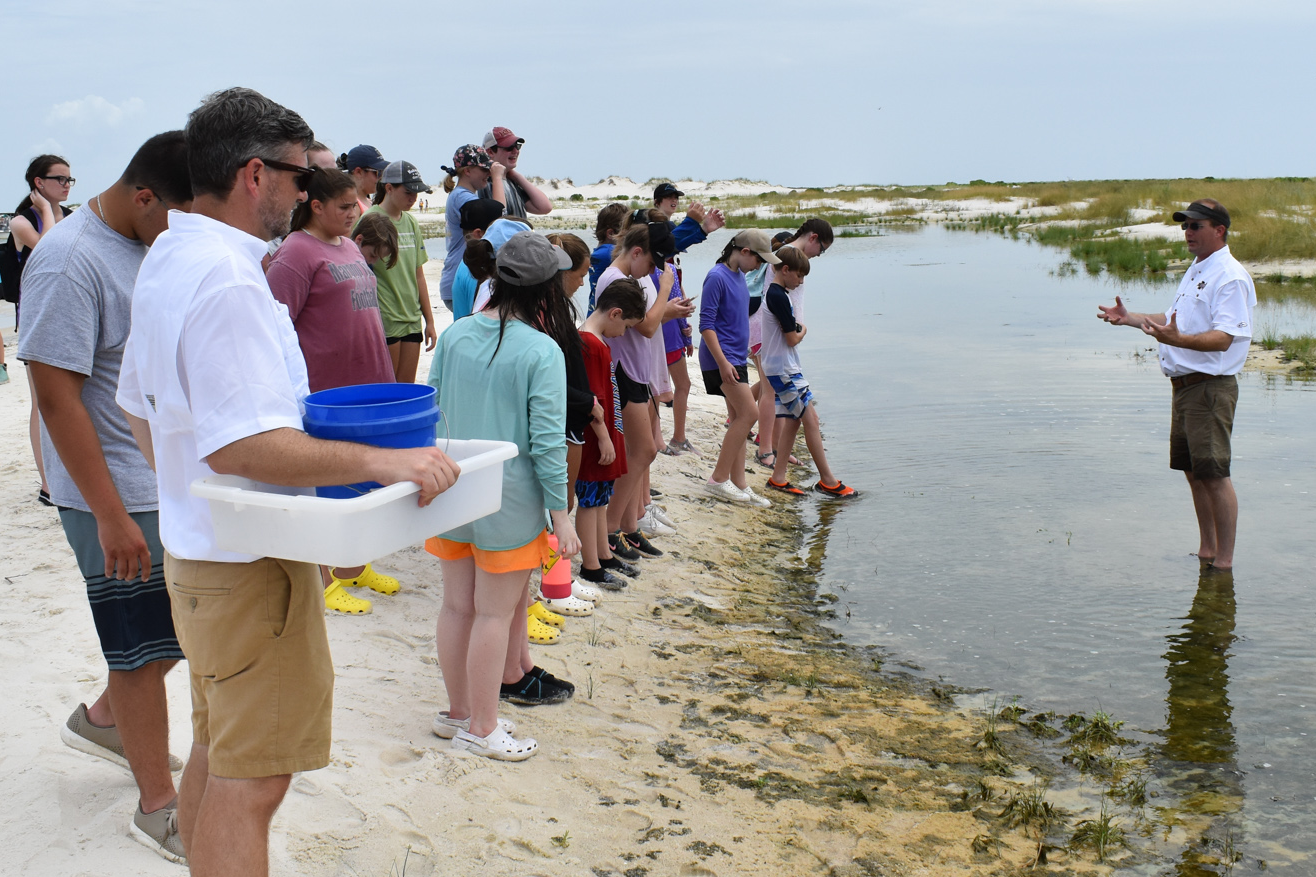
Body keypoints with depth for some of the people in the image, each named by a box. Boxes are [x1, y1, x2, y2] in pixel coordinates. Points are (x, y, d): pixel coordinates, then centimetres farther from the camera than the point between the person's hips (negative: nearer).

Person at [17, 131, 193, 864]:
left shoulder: (157, 246, 6)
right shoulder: (70, 261, -20)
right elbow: (56, 394, -21)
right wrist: (110, 516, -21)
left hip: (178, 482, 8)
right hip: (121, 496, -8)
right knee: (144, 649, 4)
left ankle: (103, 720, 43)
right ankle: (157, 805, 20)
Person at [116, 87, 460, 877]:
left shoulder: (167, 260, 10)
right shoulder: (226, 279, -23)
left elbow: (142, 411, 19)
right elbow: (241, 444, -29)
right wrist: (381, 461, -31)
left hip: (196, 541, 11)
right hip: (249, 564, -11)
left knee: (217, 755, 22)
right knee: (251, 780, -2)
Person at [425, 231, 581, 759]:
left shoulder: (456, 334, 0)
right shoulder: (543, 351, -15)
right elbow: (547, 440, -16)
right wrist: (560, 512, -9)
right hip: (509, 498, -5)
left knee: (457, 605, 16)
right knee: (495, 613, 6)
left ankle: (457, 710, 32)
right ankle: (481, 728, 17)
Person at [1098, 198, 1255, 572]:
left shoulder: (1231, 277, -14)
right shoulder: (1195, 270, 18)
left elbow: (1223, 338, -23)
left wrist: (1177, 339, -38)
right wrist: (1130, 318, 21)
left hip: (1210, 387, -10)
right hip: (1184, 385, 10)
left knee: (1214, 475, -8)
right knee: (1193, 472, 15)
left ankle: (1224, 561, 0)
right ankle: (1206, 551, 26)